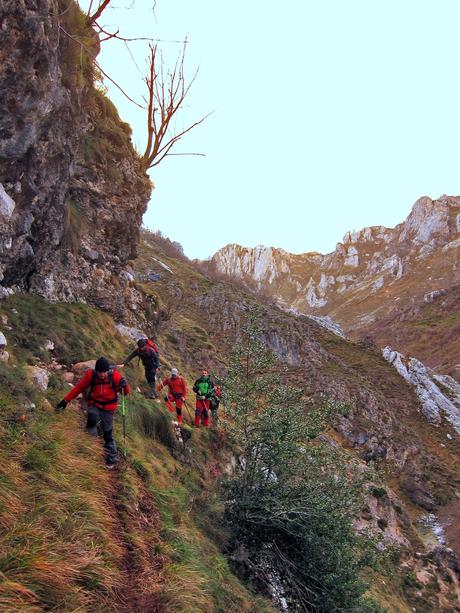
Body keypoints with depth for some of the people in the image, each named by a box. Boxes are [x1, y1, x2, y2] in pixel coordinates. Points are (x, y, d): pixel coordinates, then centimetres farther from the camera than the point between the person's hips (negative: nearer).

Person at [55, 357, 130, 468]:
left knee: (108, 435, 3)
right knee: (92, 418, -34)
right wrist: (66, 400, -4)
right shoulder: (91, 375, -15)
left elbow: (126, 392, -14)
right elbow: (79, 388, -3)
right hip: (94, 405, 1)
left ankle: (111, 459, 18)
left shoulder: (114, 375, -18)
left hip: (108, 408, -1)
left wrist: (124, 386, -37)